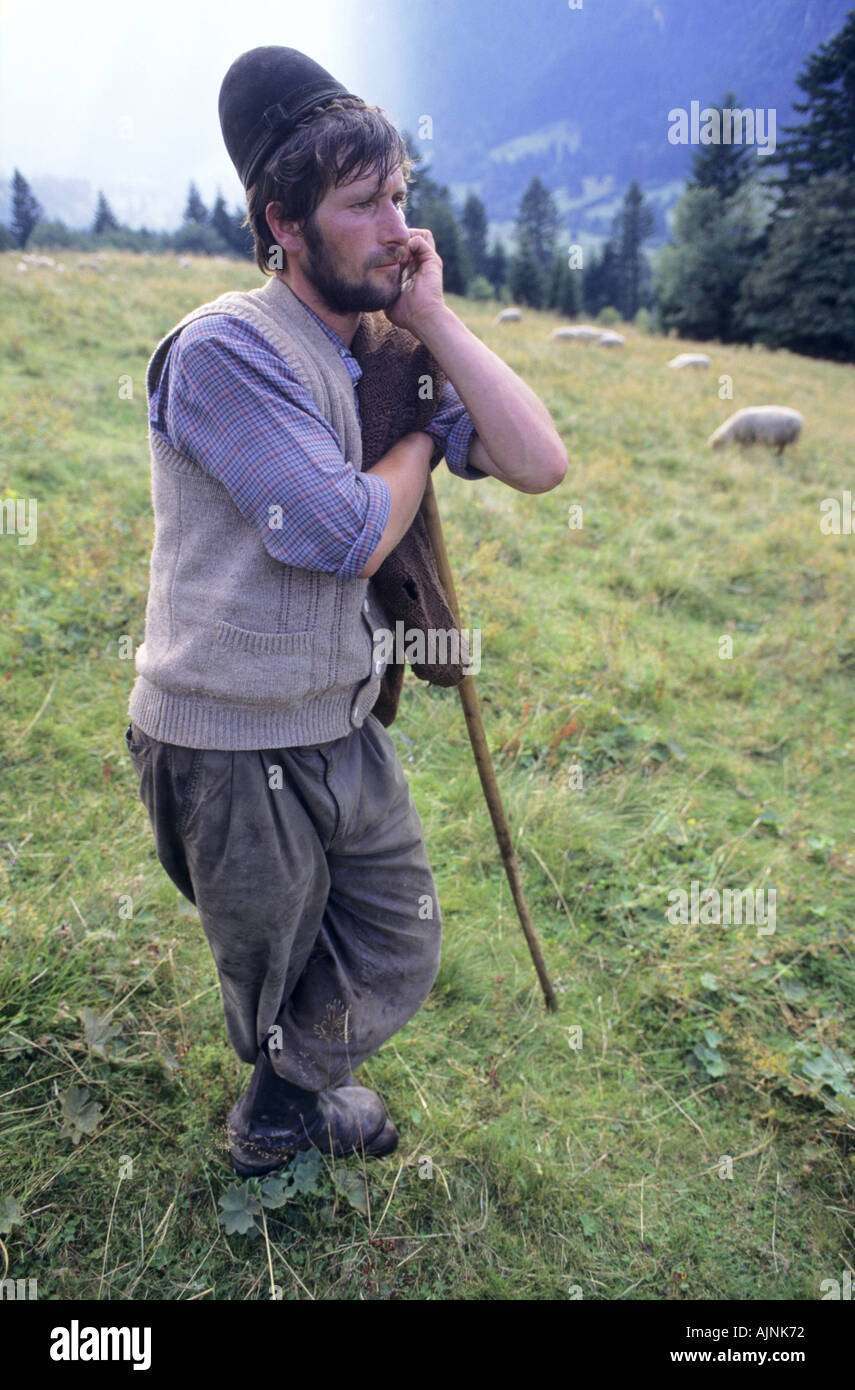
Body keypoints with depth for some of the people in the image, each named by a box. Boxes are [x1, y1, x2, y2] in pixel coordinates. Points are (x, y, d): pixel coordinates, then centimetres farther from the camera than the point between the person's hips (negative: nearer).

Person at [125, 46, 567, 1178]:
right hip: (232, 749, -6)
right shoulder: (227, 348, -17)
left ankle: (282, 1105, 49)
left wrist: (433, 322, -6)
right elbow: (345, 533, -24)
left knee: (401, 955, 19)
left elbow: (540, 464, -5)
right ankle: (287, 1093, 54)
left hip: (346, 731, 7)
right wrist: (416, 444, -5)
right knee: (274, 978, 18)